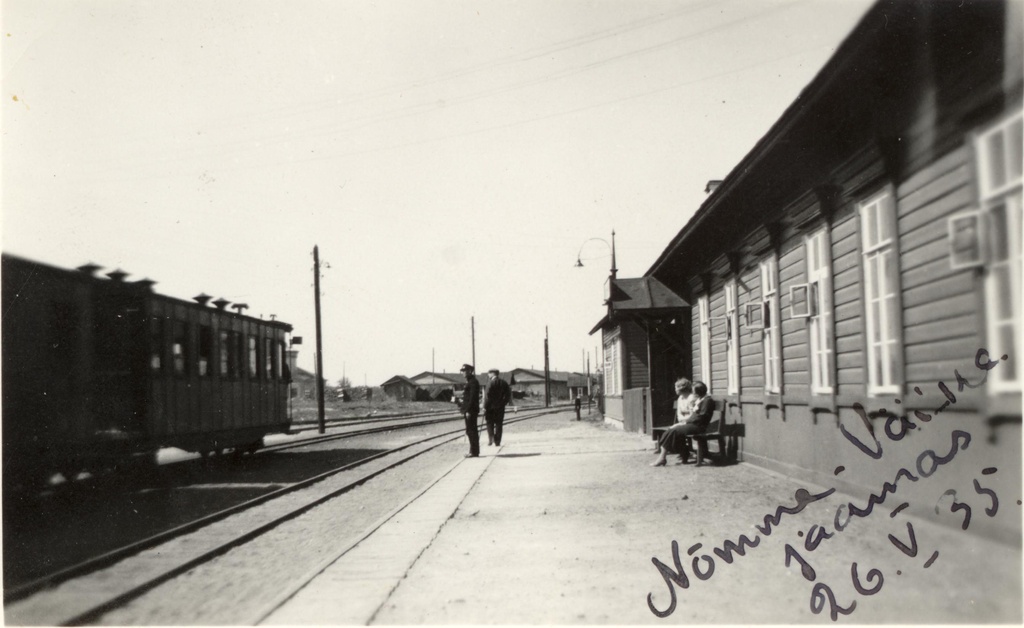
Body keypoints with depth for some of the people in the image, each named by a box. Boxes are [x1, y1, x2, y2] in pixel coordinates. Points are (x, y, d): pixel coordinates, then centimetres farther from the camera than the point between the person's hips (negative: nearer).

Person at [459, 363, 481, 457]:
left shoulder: (473, 382, -13)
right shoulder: (469, 382, 18)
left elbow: (472, 397, -19)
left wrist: (468, 411, -21)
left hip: (471, 411, -10)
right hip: (468, 410, 10)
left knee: (471, 431, -7)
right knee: (471, 431, 12)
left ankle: (474, 451, -4)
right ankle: (474, 451, 16)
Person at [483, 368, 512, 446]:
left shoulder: (491, 383, -12)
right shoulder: (504, 383, 4)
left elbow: (487, 396, -15)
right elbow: (508, 395, 5)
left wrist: (485, 407, -10)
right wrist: (503, 403, 13)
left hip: (491, 407, -4)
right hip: (500, 407, 4)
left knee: (490, 423, 8)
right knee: (499, 424, 9)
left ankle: (490, 439, -3)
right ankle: (497, 441, 9)